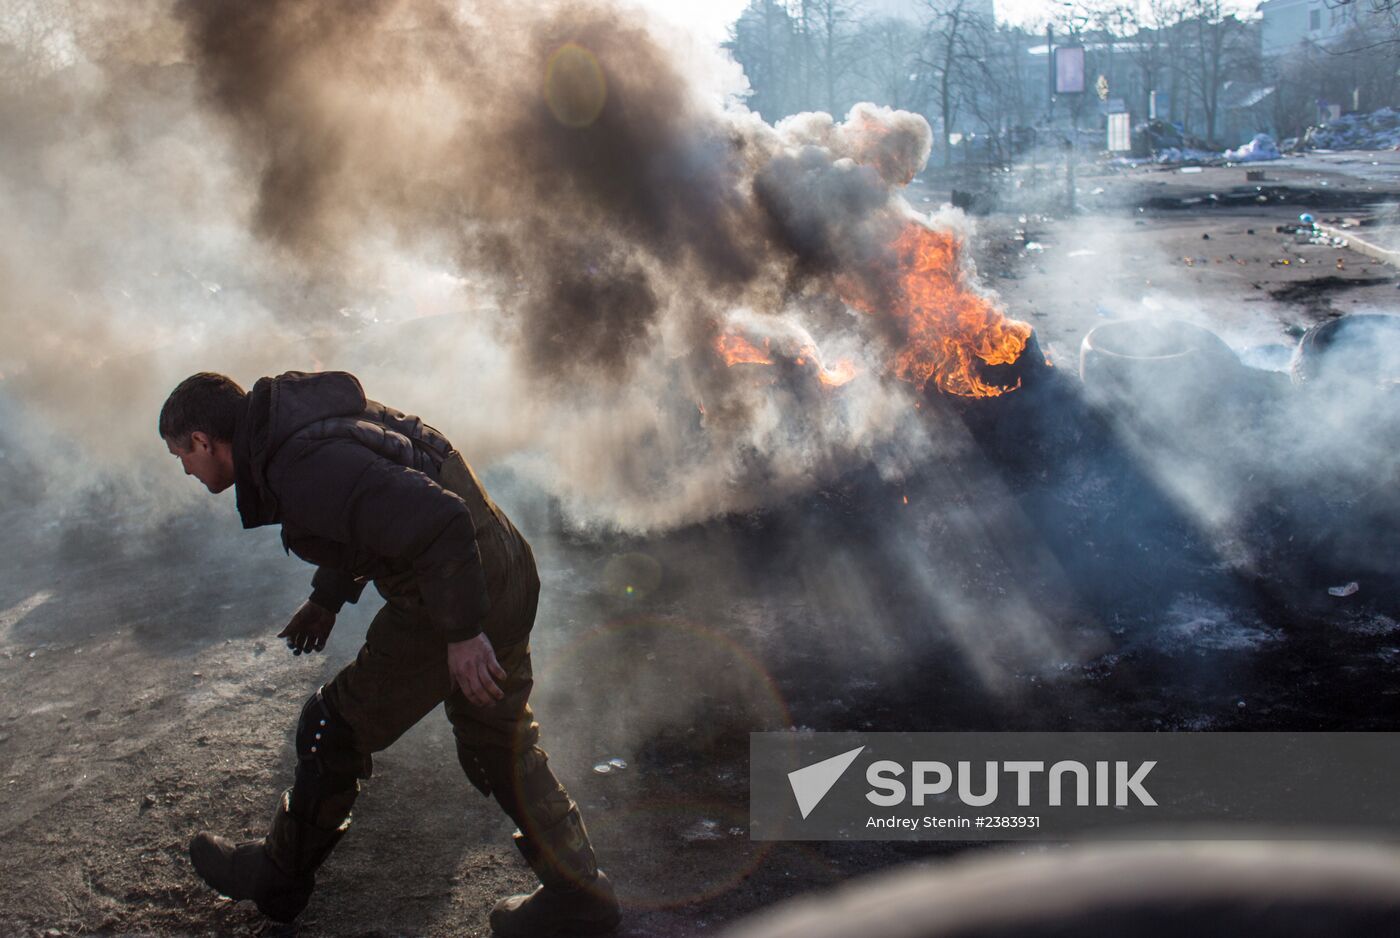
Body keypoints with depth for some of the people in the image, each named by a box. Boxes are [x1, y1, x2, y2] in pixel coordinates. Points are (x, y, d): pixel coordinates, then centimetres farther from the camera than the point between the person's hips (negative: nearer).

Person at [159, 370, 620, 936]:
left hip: (455, 601, -10)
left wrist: (462, 632, -26)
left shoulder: (306, 468, -25)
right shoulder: (302, 424, 8)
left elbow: (438, 522, -33)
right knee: (500, 745, 21)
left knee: (336, 733, 8)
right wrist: (326, 598, 31)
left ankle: (277, 879, 27)